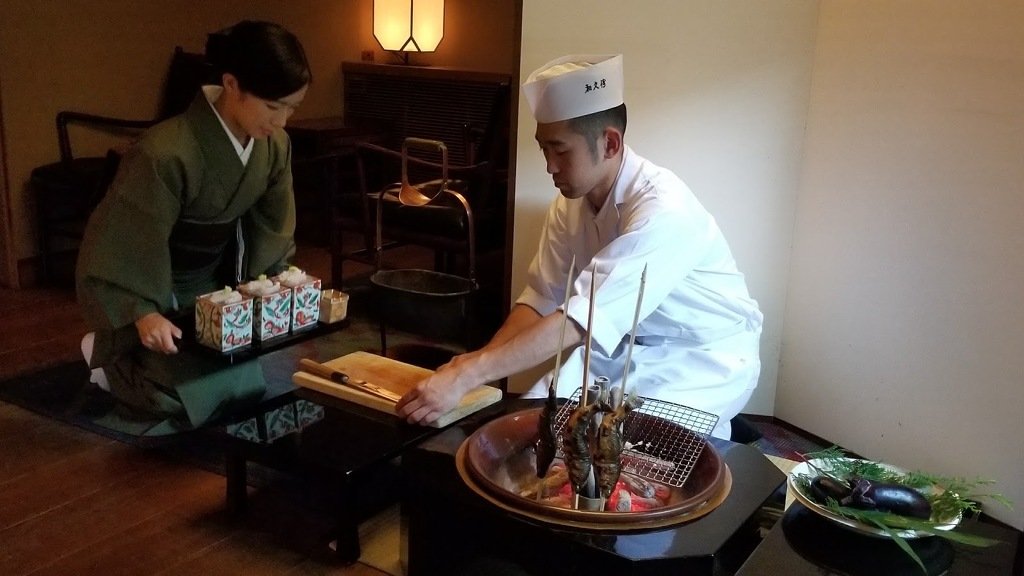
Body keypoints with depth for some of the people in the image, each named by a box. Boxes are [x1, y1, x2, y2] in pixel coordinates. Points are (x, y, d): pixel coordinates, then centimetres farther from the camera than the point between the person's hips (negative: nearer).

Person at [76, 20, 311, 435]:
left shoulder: (275, 146, -11)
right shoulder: (165, 153, -33)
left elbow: (273, 228, 1)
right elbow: (128, 243, -26)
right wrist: (144, 314, -33)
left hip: (213, 279, 7)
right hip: (151, 283, -6)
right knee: (180, 390, -17)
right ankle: (111, 354, 14)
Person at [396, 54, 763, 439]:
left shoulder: (662, 209, -31)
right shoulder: (569, 202, -6)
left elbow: (583, 317, -37)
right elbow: (541, 300, -3)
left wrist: (467, 377, -40)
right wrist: (474, 366, -20)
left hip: (704, 358, -6)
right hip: (629, 347, 6)